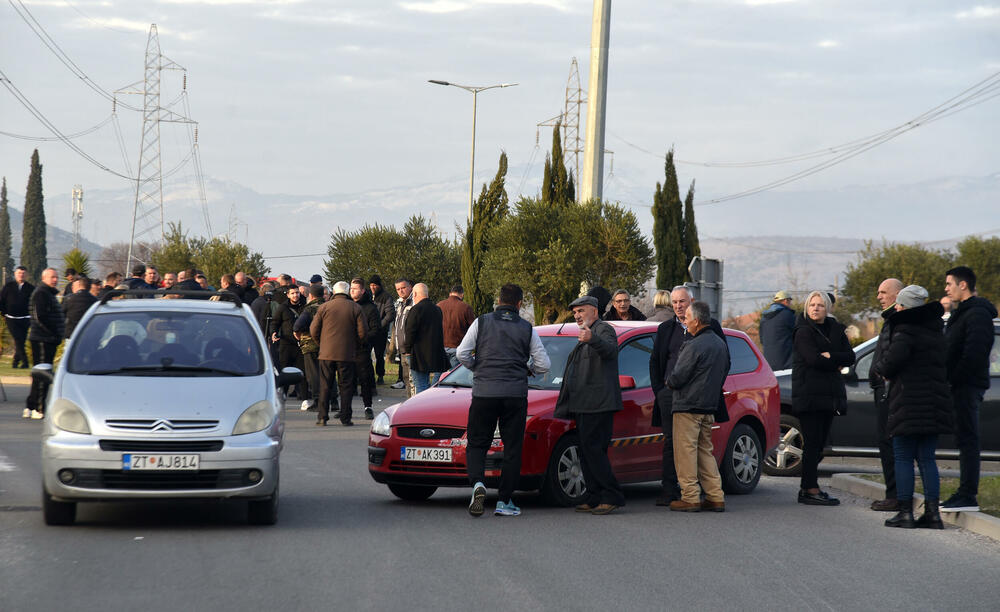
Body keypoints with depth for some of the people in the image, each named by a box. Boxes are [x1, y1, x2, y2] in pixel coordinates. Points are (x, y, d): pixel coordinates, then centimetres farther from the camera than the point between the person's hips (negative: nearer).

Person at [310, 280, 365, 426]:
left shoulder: (324, 308, 1)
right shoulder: (355, 308, 0)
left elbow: (313, 331, 3)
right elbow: (361, 332, -1)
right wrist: (355, 347, 15)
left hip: (326, 353, 1)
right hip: (347, 354, -1)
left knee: (324, 386, 6)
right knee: (346, 386, 5)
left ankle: (322, 417, 3)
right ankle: (345, 418, 2)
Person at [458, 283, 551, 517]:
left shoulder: (481, 323, 3)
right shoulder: (527, 329, 5)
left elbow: (462, 353, -2)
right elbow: (543, 364, 4)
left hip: (484, 392, 0)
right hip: (516, 393, 0)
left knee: (477, 444, 8)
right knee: (512, 448, 7)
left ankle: (477, 483, -18)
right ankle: (504, 502, 5)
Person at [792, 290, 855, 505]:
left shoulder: (835, 330, 15)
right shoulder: (804, 332, -4)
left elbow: (850, 356, 5)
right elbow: (814, 359, -17)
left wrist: (830, 356, -11)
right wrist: (837, 364, -5)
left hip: (829, 394, 6)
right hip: (809, 393, -6)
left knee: (818, 443, 7)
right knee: (813, 442, -9)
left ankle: (807, 486, 13)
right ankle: (810, 490, -8)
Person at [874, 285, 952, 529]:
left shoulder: (905, 331, -13)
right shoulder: (935, 329, 12)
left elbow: (889, 363, -24)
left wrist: (881, 367, 1)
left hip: (908, 405, -7)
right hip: (935, 404, 7)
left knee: (903, 458, 0)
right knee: (926, 458, 11)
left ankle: (905, 511, -2)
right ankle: (932, 512, 6)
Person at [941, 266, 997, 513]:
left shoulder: (977, 314, -13)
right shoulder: (961, 313, 21)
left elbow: (973, 353, -22)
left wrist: (954, 378, -20)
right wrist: (948, 379, 11)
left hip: (968, 386, -10)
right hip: (961, 387, 10)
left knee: (967, 439, -11)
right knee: (965, 439, 11)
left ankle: (968, 496, -12)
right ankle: (965, 493, 14)